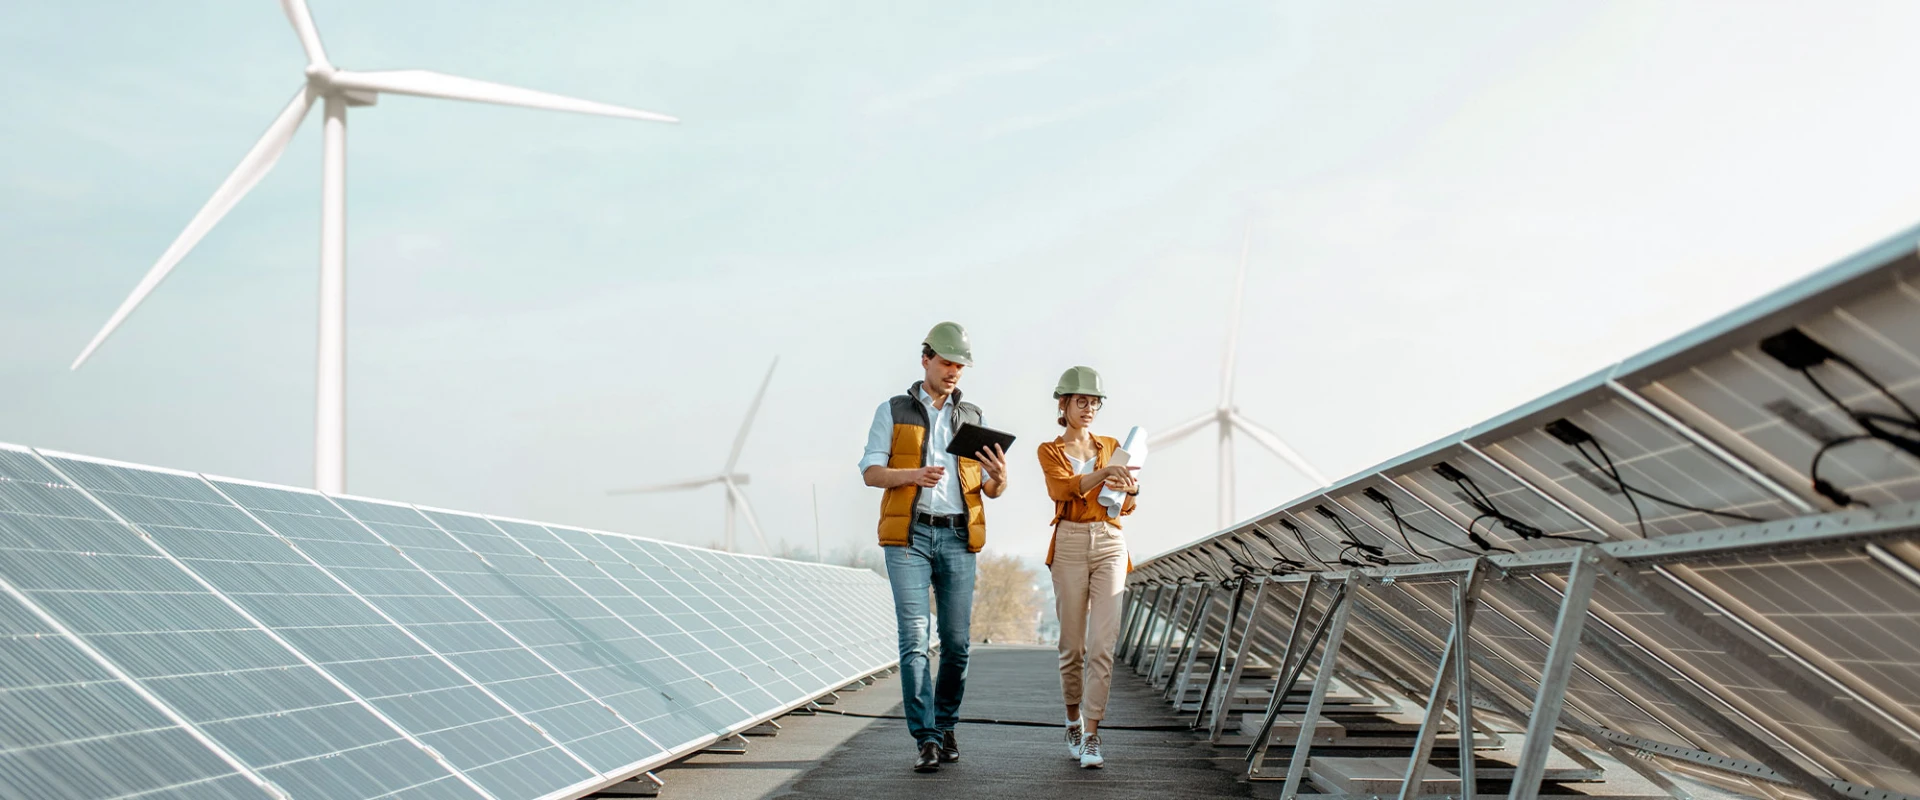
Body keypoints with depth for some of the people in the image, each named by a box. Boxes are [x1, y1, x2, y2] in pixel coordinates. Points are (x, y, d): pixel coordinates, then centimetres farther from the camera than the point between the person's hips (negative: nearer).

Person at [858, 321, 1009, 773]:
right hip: (909, 536, -2)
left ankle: (946, 726, 20)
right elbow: (871, 472, 0)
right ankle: (927, 740, -8)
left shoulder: (973, 417, 14)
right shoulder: (893, 411, 8)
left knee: (956, 641, 3)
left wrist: (1000, 477, -13)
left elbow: (992, 491, 12)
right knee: (914, 638, -9)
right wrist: (914, 474, -19)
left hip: (958, 538, 3)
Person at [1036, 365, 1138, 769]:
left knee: (1102, 643, -9)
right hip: (1070, 544, -1)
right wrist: (1104, 472, -33)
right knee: (1072, 644, 4)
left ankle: (1092, 735, -7)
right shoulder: (1050, 451, 6)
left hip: (1110, 544, 1)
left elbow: (1125, 507, 4)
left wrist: (1131, 489, -20)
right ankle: (1073, 719, 26)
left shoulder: (1112, 446, 13)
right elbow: (1062, 488, -16)